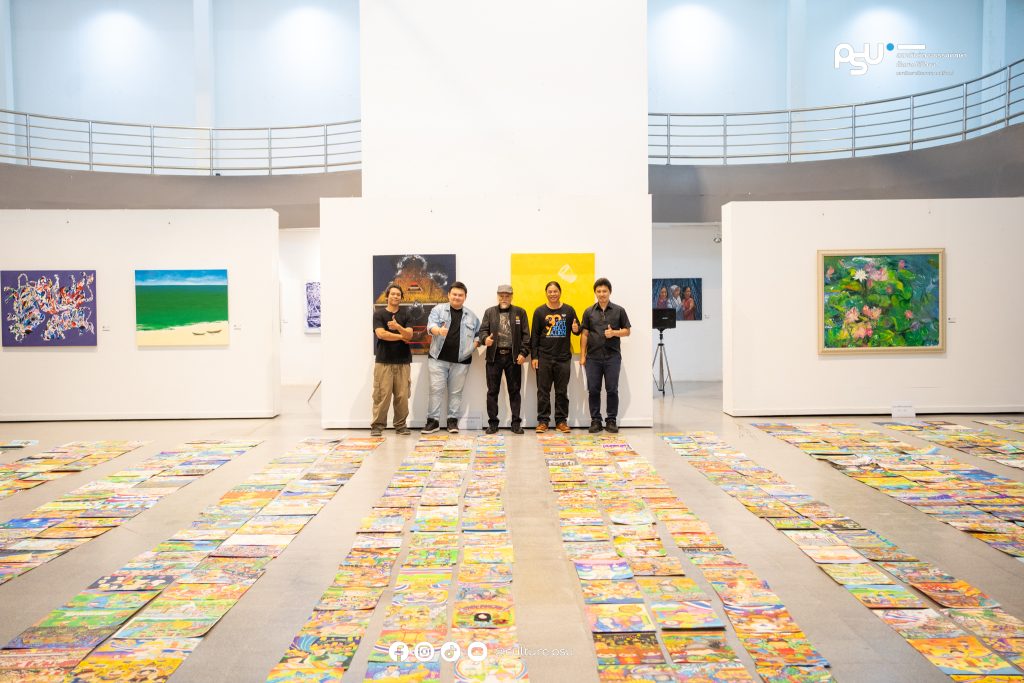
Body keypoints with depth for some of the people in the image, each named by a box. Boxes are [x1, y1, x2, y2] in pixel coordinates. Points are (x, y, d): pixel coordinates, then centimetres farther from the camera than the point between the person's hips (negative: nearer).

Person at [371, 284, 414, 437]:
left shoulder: (405, 316, 13)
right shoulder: (379, 314, 6)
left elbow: (409, 335, -1)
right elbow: (381, 334, -9)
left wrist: (398, 327, -20)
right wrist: (401, 337, -2)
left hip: (403, 361, 3)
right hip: (384, 361, -2)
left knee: (402, 395, -1)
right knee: (382, 394, -7)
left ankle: (401, 425, 7)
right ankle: (377, 425, -1)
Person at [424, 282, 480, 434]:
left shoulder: (471, 315, 12)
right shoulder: (438, 309, 4)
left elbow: (479, 333, 20)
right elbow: (431, 324, -11)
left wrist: (473, 345, 3)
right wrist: (439, 330, -32)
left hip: (461, 360, 2)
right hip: (438, 358, -2)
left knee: (456, 391, 4)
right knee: (436, 389, -3)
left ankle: (453, 420, 12)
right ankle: (433, 420, 3)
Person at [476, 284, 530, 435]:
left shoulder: (520, 312, 6)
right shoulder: (489, 312, 10)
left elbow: (525, 334, 2)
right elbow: (483, 330, 4)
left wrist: (524, 353, -9)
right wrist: (485, 339, -19)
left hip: (513, 357, -1)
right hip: (494, 356, 1)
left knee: (514, 391, 4)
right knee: (492, 391, 3)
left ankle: (516, 423, 10)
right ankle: (492, 423, 11)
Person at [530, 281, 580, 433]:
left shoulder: (569, 310, 5)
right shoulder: (540, 311, 3)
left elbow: (577, 329, 13)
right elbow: (534, 335, 3)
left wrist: (576, 329, -13)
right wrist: (534, 356, -2)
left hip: (563, 358, 1)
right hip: (544, 358, -1)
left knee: (562, 392, 6)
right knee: (543, 391, 3)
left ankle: (561, 421, 13)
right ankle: (542, 421, 9)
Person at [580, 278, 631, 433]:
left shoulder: (619, 310, 3)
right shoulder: (589, 312, 7)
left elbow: (627, 331, 6)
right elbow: (585, 334, 7)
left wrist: (614, 332, -13)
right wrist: (582, 356, 2)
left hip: (612, 356, -1)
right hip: (593, 357, 1)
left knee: (612, 390, 2)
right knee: (593, 390, 3)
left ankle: (611, 420, 12)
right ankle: (595, 420, 13)